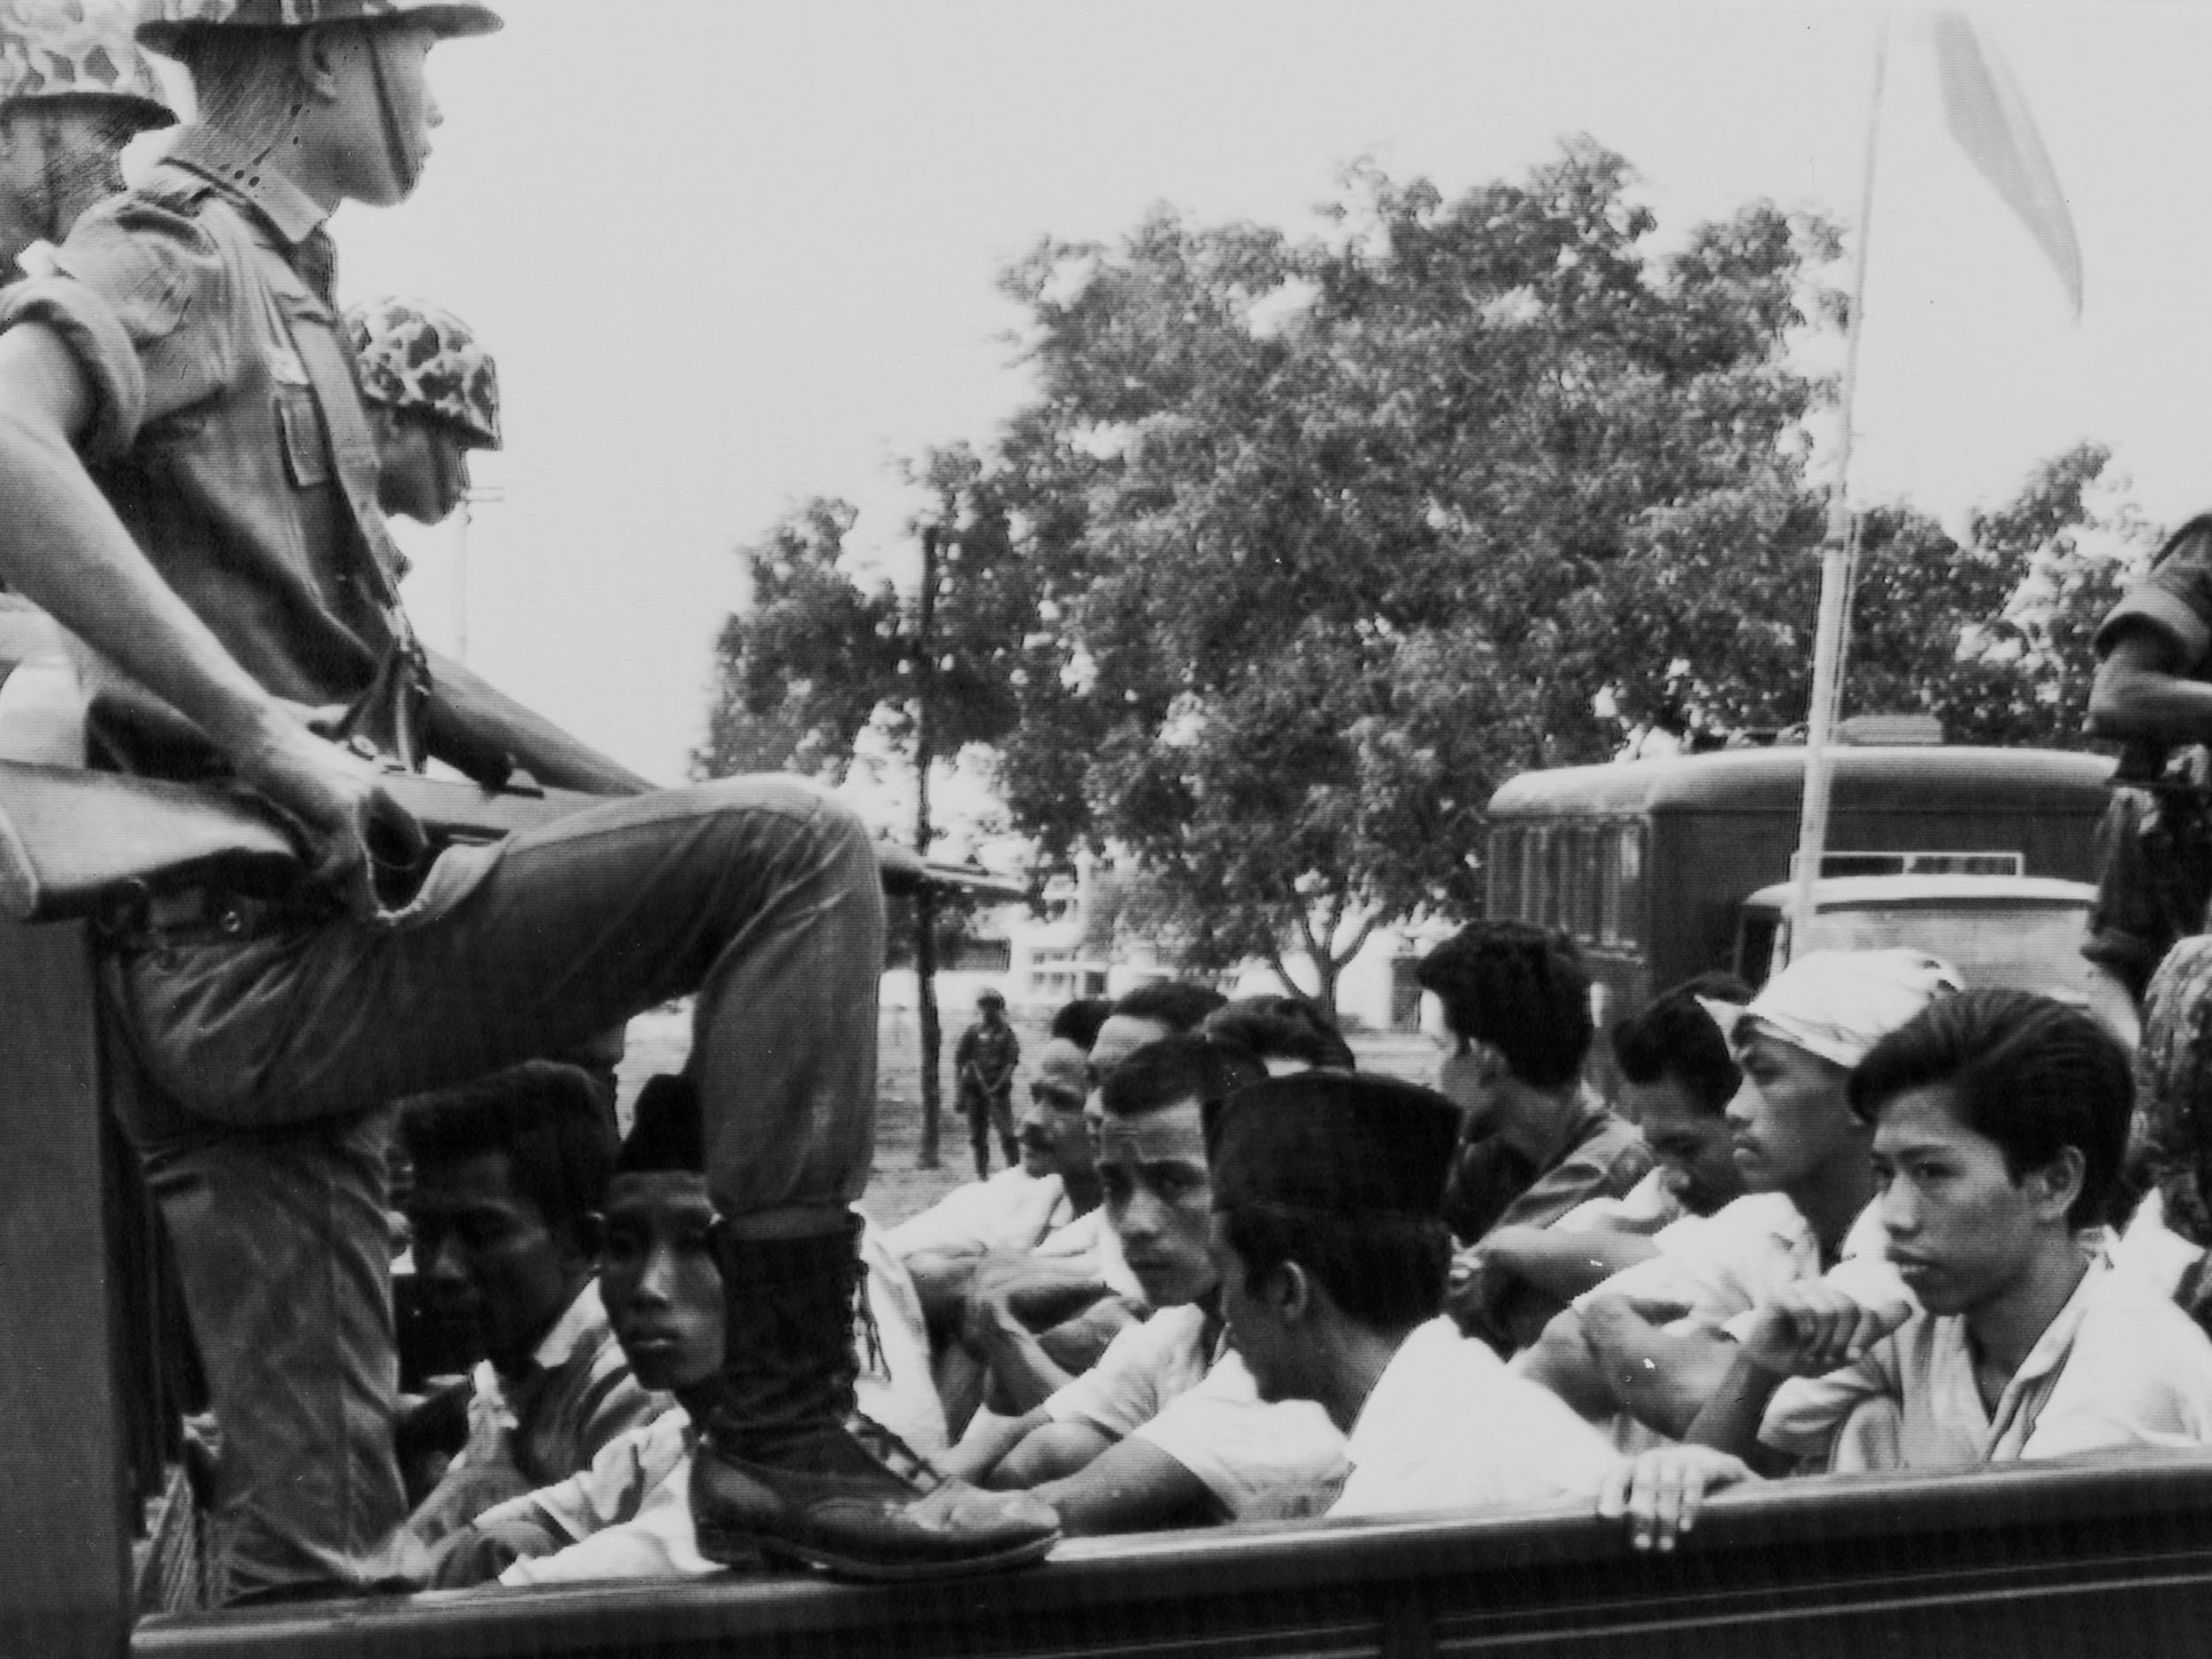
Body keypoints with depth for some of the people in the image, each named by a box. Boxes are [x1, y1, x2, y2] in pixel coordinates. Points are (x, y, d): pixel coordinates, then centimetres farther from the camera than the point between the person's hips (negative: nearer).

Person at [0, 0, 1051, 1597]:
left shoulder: (265, 283, 26)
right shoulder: (176, 249, -4)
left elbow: (378, 662, 31)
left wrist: (636, 798, 23)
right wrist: (261, 728, -27)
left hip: (218, 994, 10)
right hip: (265, 940, -10)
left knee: (320, 1555, 9)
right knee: (793, 849, -13)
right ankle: (784, 1439, -12)